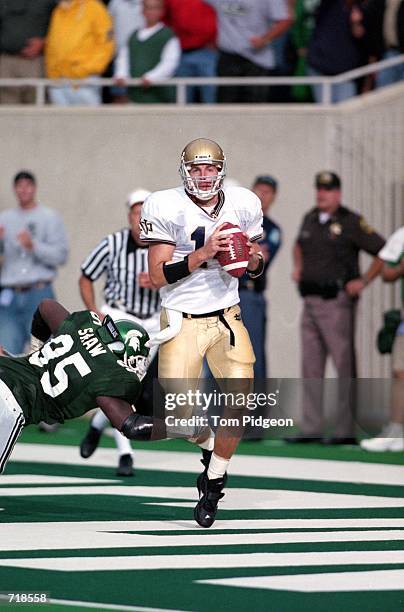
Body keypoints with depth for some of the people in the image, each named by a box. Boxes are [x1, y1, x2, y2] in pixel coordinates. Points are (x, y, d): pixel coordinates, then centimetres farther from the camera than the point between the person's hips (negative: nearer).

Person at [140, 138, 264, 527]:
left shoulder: (243, 206, 1)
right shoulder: (167, 209, -12)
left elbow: (254, 268, 14)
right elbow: (158, 276, -14)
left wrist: (253, 257, -10)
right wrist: (202, 254, -25)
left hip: (227, 316, 3)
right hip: (183, 320, -3)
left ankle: (213, 484, 9)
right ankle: (210, 449, 27)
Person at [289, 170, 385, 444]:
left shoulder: (351, 222, -7)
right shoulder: (310, 219, 13)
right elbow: (300, 245, 35)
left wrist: (363, 281, -12)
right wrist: (298, 266, 18)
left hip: (337, 301, -8)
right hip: (311, 300, 8)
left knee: (345, 365, -6)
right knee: (311, 366, 7)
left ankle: (346, 430, -7)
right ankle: (311, 429, 10)